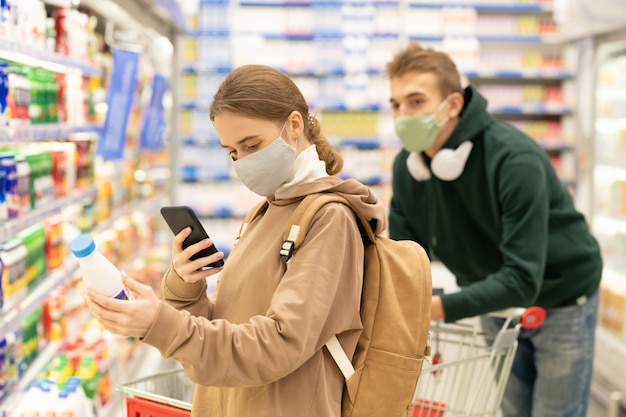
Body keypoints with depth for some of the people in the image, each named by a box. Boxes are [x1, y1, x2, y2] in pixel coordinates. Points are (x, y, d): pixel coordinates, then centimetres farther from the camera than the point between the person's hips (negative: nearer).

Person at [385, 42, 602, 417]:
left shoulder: (515, 160, -33)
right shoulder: (408, 168, -13)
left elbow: (523, 278, -37)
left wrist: (441, 308, -45)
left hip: (560, 298, -5)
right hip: (496, 301, 6)